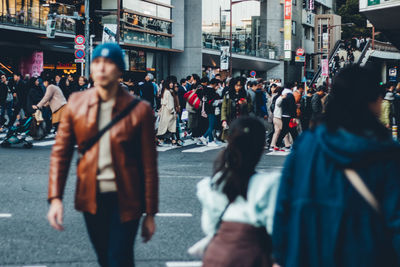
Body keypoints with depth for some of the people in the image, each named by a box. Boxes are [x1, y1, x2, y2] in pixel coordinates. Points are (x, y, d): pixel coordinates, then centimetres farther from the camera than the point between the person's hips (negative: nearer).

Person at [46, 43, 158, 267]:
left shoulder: (139, 110, -8)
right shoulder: (77, 104, 2)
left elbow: (149, 165, -4)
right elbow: (61, 152, 5)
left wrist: (150, 214, -3)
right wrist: (55, 198, -3)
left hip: (124, 200, -4)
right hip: (91, 199, 4)